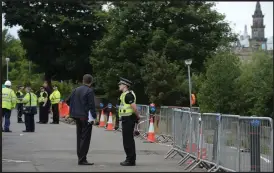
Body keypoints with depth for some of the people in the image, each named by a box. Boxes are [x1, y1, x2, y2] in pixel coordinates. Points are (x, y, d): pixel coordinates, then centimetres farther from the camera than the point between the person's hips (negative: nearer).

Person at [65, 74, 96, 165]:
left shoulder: (76, 90, 9)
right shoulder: (89, 91, -13)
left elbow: (68, 100, 12)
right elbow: (91, 105, -17)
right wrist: (93, 117, -12)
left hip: (77, 116, 7)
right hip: (86, 117, -7)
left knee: (79, 137, 15)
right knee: (85, 138, -4)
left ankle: (80, 157, 21)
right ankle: (82, 159, -6)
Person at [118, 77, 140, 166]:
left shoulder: (128, 95, -17)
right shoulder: (125, 94, 15)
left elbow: (134, 107, -23)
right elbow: (132, 106, 22)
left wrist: (137, 116, -11)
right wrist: (137, 117, 17)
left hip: (128, 119, -11)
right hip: (127, 119, 11)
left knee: (128, 140, -7)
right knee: (129, 140, 14)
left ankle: (130, 160, -4)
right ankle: (131, 159, 19)